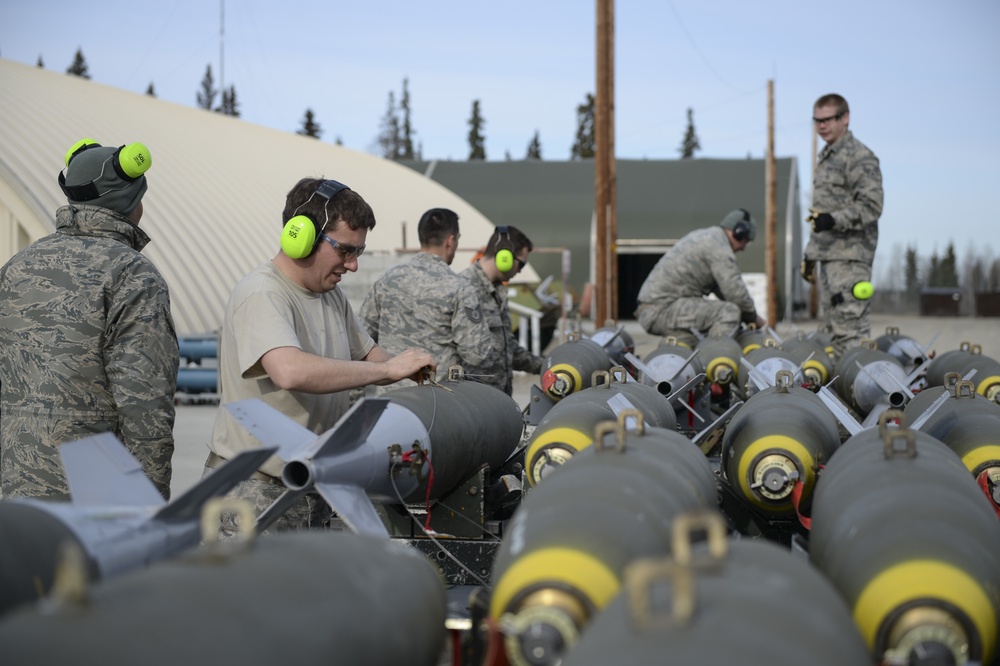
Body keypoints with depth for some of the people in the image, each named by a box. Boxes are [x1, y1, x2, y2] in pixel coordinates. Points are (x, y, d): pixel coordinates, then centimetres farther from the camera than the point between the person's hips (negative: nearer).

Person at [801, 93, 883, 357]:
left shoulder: (860, 157, -8)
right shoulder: (825, 157, 21)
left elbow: (871, 206, -17)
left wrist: (833, 220, -29)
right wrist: (810, 253, 25)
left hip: (850, 256, -10)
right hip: (827, 256, 10)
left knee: (850, 327, -15)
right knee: (831, 328, 10)